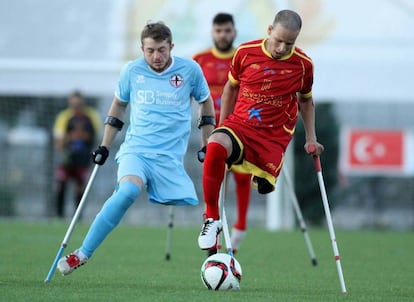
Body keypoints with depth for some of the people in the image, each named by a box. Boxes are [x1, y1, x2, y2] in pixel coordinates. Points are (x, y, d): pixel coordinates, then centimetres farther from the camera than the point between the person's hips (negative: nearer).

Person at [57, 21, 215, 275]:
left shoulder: (190, 70, 1)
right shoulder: (132, 71, 3)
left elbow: (206, 103, 17)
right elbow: (118, 105, 20)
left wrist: (208, 147, 14)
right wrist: (104, 147, 18)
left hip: (171, 158, 1)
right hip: (135, 149, -1)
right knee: (129, 190, -30)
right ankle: (82, 255, -27)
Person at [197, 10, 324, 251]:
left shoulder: (303, 64, -1)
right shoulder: (245, 52, -4)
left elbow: (306, 101, 17)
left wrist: (311, 139, 12)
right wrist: (222, 127, 15)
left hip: (274, 136, 2)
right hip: (239, 123, -1)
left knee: (263, 188, -13)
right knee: (216, 146, -34)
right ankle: (212, 219, -24)